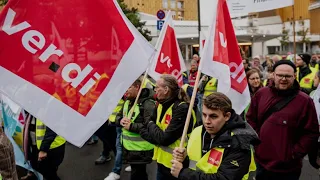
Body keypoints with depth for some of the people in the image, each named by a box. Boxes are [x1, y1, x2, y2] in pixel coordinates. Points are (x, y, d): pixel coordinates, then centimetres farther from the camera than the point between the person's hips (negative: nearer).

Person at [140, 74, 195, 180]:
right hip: (162, 161, 7)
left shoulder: (182, 109, -21)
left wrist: (151, 125, -6)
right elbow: (143, 131, 5)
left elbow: (164, 139, -23)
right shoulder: (161, 105, 4)